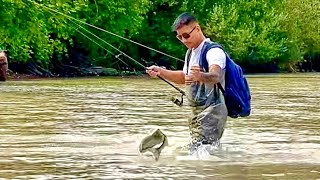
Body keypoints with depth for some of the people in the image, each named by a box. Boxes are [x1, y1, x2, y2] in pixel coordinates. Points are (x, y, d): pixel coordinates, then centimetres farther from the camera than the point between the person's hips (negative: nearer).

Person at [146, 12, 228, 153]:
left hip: (211, 111, -10)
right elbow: (184, 77, 27)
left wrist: (200, 76, -57)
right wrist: (160, 72, 13)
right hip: (197, 110, 10)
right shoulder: (190, 52, 14)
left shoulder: (213, 51, -16)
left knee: (199, 152, -23)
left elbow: (216, 76, -35)